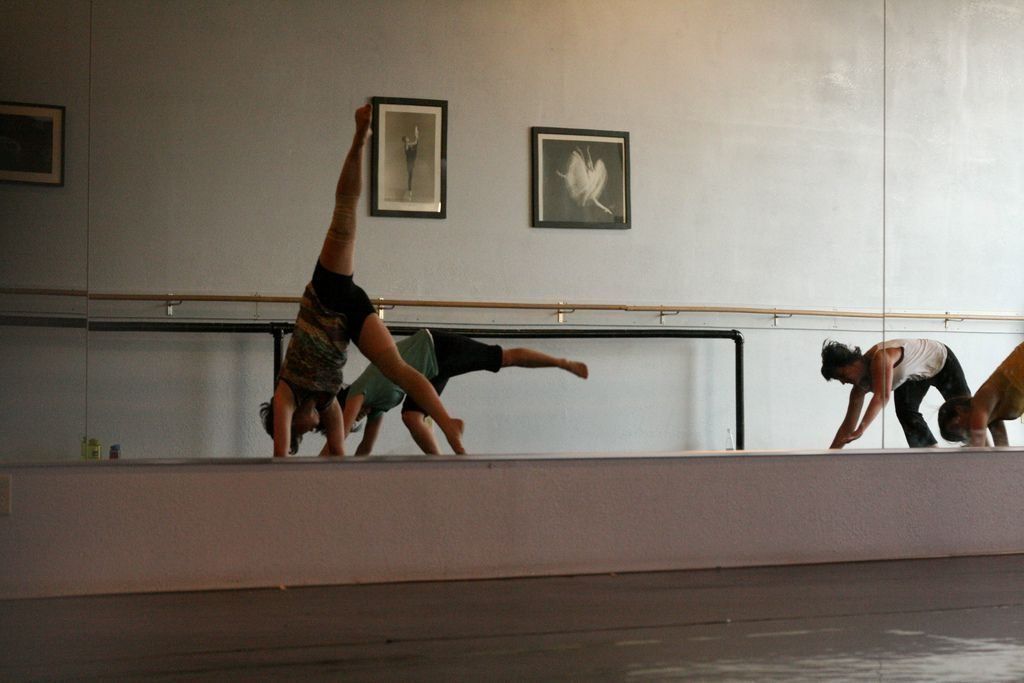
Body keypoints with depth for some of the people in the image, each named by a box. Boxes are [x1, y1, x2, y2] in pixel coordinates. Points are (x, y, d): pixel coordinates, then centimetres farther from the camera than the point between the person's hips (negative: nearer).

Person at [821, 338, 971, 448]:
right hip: (915, 376, 6)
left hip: (940, 360, -6)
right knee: (905, 412, -15)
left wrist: (860, 430, -63)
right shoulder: (860, 386, -18)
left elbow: (882, 396, -55)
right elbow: (848, 424, -14)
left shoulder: (881, 357, -43)